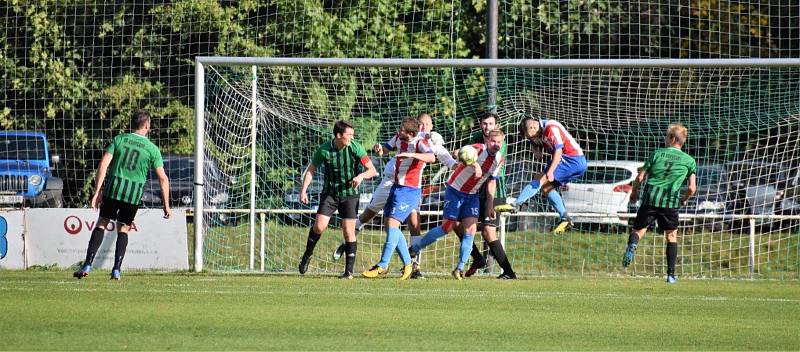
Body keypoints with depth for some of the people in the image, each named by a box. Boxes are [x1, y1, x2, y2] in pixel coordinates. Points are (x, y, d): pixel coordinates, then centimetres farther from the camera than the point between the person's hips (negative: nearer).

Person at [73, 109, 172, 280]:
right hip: (134, 194, 0)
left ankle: (87, 265, -3)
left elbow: (104, 164, -4)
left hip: (113, 189, 0)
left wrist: (97, 192, -4)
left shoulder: (119, 139, 6)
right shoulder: (152, 149, 4)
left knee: (101, 225, 8)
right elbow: (163, 178, 1)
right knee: (123, 229, 13)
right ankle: (117, 270, 3)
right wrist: (166, 206, 8)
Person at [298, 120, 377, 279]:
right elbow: (311, 170, 2)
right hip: (330, 192, 0)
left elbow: (372, 170, -7)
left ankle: (349, 271, 2)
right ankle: (307, 254, 15)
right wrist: (303, 190, -7)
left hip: (349, 193, 0)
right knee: (319, 226, -12)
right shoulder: (324, 150, -12)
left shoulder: (355, 148, -13)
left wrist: (361, 175, -28)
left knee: (349, 231, -7)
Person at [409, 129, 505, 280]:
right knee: (447, 227, -5)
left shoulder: (499, 159, -3)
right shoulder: (478, 149, -24)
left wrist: (490, 205, 8)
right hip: (455, 190, -5)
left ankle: (460, 268, -2)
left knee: (470, 230, -8)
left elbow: (491, 181, 10)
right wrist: (475, 164, -68)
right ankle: (415, 249, 14)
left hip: (472, 195, 5)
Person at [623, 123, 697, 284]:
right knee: (671, 236, 16)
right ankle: (671, 275, 9)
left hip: (650, 199, 0)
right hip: (670, 202, 0)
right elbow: (692, 188, 2)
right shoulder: (689, 160, 7)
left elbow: (640, 177, 3)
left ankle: (632, 245, -28)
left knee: (638, 230, 9)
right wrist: (684, 199, 23)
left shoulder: (657, 154, 6)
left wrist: (634, 192, 22)